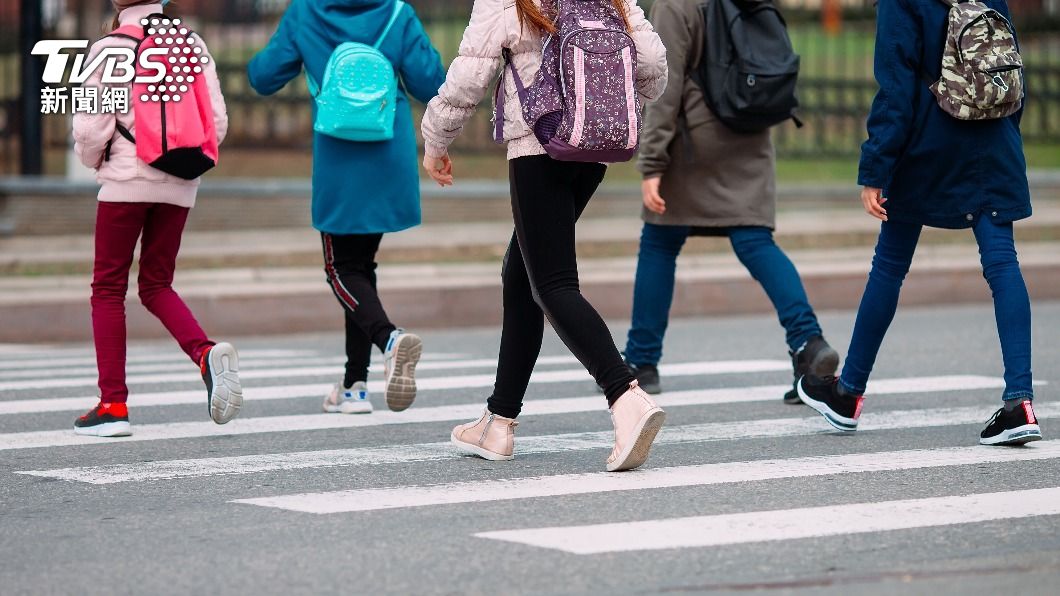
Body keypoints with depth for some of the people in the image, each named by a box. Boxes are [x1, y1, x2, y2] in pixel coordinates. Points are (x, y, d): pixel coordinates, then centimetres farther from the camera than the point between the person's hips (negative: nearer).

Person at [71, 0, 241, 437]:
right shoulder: (193, 46, 5)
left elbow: (90, 129, -9)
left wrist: (95, 161, 13)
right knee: (156, 286, 15)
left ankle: (113, 404, 1)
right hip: (180, 186, 4)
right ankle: (207, 354, -13)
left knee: (108, 287, 5)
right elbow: (217, 123, 2)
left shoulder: (109, 50, -7)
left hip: (127, 179, -4)